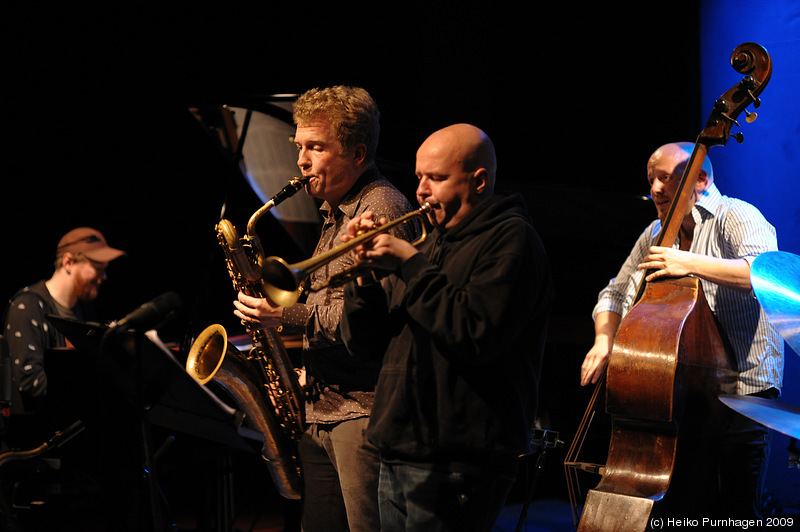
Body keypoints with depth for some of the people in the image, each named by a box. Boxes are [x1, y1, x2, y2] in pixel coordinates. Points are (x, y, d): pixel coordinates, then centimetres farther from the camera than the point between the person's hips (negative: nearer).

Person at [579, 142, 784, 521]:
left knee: (734, 515, -11)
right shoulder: (655, 236, 15)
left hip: (740, 390, -7)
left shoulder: (736, 217, -7)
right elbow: (615, 294, 21)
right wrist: (604, 340, 0)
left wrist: (691, 263, -29)